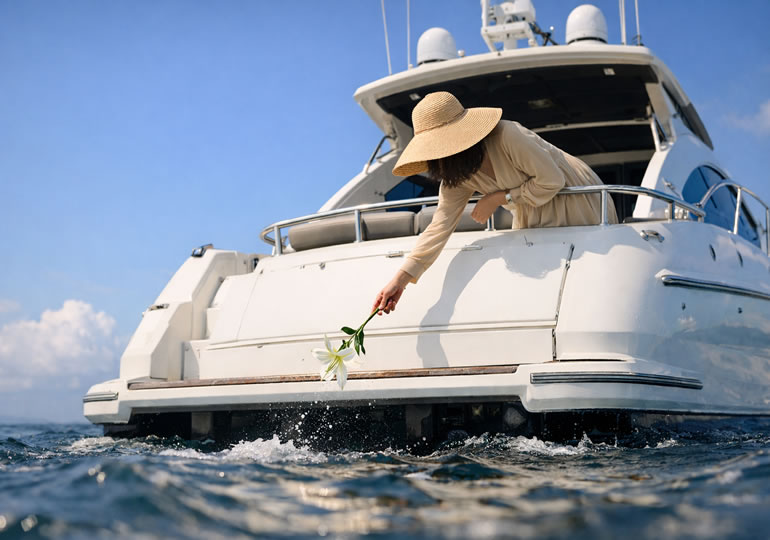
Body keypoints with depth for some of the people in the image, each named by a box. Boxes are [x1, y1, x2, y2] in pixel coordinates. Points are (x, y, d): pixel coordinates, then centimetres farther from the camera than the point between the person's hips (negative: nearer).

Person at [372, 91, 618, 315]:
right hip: (532, 221, 7)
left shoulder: (507, 135, -32)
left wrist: (499, 198, -25)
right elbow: (441, 224, -14)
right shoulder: (457, 176, -10)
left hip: (575, 200, -7)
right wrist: (400, 279, -22)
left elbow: (551, 180, -25)